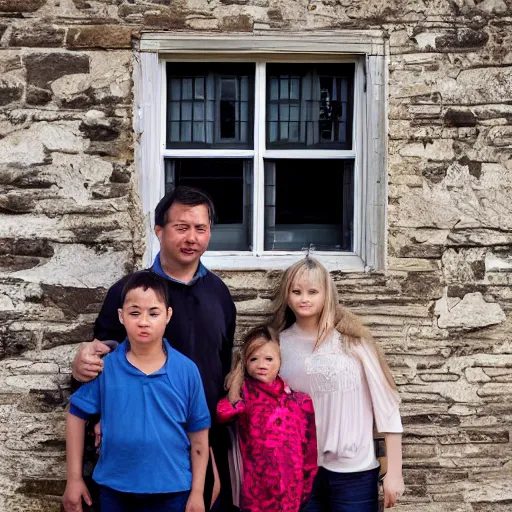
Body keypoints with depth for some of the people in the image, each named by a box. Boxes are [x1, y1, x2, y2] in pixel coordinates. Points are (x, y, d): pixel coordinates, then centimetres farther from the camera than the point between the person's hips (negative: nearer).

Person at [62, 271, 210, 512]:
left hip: (171, 491, 0)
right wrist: (74, 479, 1)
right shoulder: (104, 366, -9)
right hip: (115, 490, 1)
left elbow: (198, 434, -3)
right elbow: (77, 415, 2)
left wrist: (197, 492, -1)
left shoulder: (187, 370, -9)